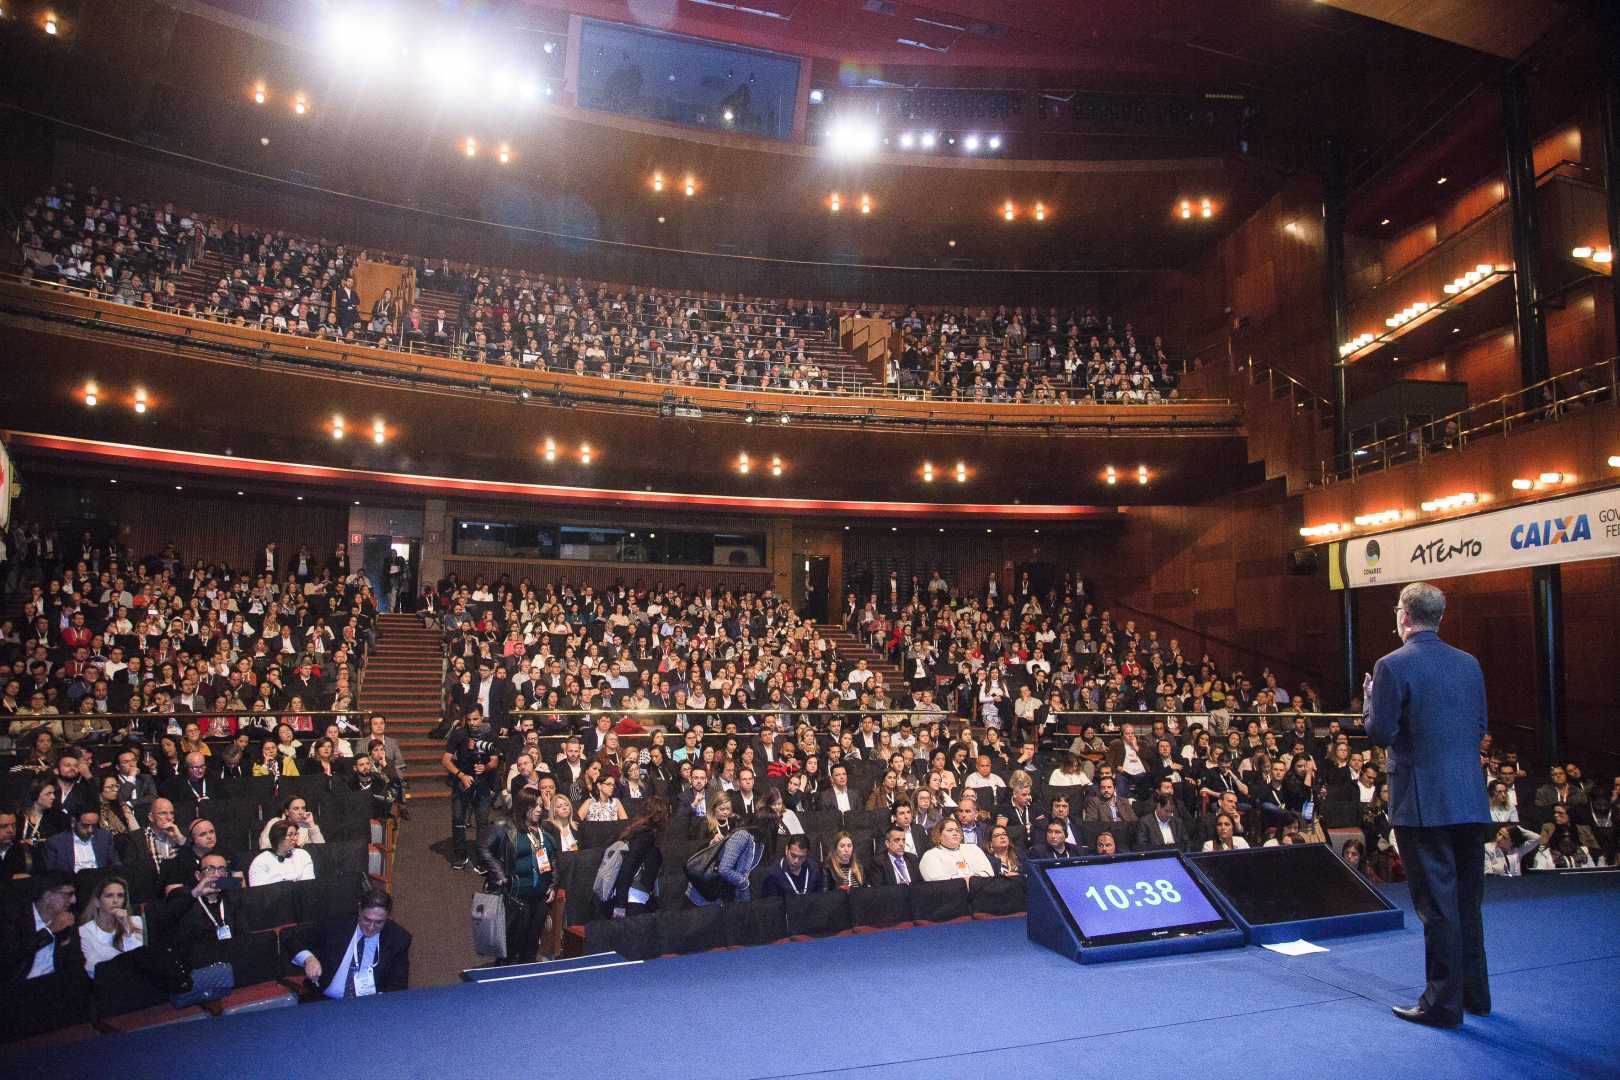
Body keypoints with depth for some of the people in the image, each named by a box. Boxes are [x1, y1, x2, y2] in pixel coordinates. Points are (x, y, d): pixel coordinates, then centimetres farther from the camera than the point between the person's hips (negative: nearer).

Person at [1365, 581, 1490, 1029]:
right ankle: (1474, 992, 30)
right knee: (1467, 899, 18)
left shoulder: (1393, 666, -13)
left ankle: (1444, 1002, 8)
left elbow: (1380, 733, -13)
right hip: (1470, 799, 7)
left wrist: (1370, 696, 3)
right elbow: (1480, 727, 12)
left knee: (1437, 903, 0)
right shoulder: (1469, 663, 7)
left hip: (1422, 803, -6)